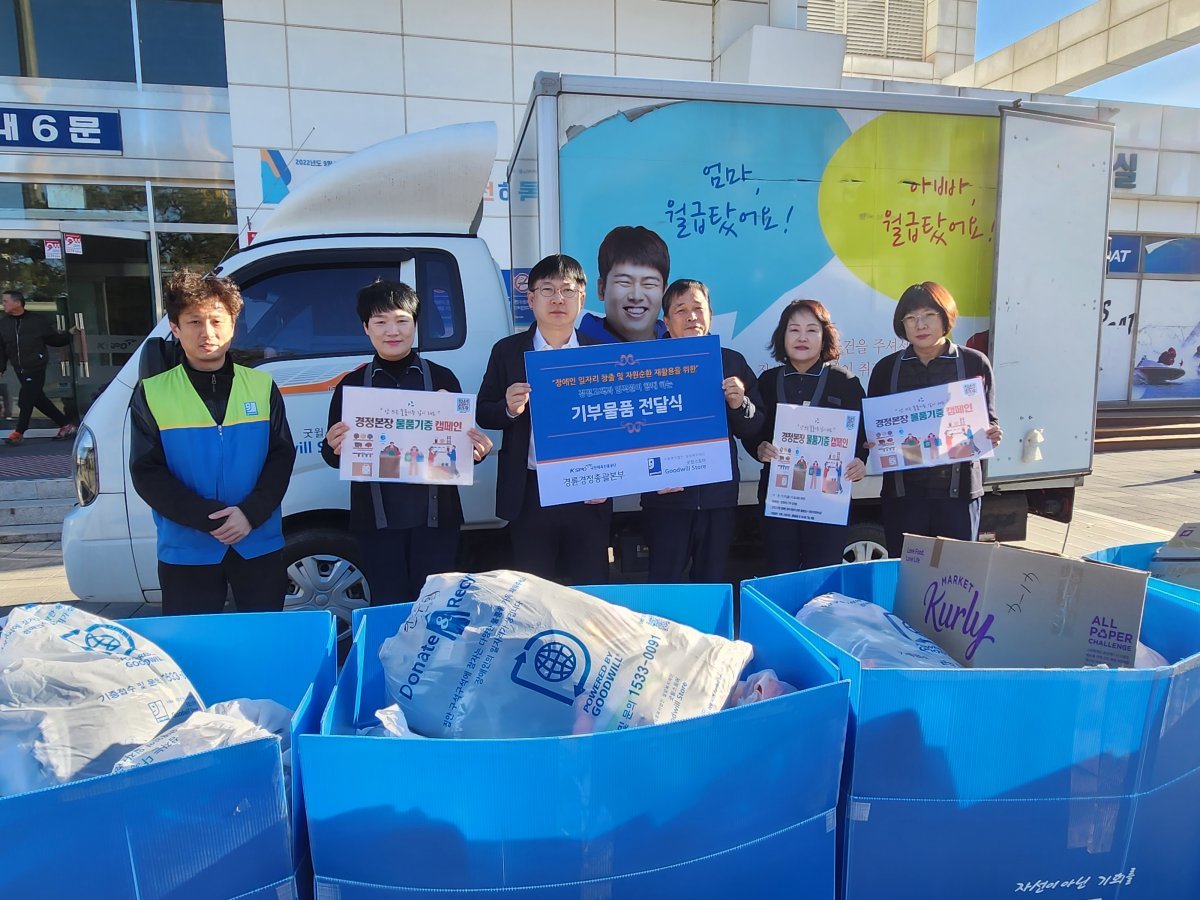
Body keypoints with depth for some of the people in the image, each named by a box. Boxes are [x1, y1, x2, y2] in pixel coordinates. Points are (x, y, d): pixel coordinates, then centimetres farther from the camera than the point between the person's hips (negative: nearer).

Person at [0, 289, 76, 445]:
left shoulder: (38, 320, -4)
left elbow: (54, 339, 6)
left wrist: (68, 334, -3)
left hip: (36, 368, -5)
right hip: (19, 370, 5)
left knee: (26, 400, -9)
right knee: (39, 400, 8)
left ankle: (19, 433, 0)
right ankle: (66, 425, 18)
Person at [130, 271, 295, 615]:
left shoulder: (262, 386, 1)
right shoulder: (152, 393, -2)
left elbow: (282, 457, -1)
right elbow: (146, 473, -6)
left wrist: (251, 513, -16)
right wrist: (208, 518, -16)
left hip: (260, 544, 1)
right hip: (186, 551, -1)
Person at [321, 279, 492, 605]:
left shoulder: (442, 378, 5)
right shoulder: (352, 384, 7)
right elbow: (334, 454, 8)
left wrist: (477, 450, -14)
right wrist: (333, 447, -15)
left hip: (435, 515, 0)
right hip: (377, 518, 1)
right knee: (387, 605, 7)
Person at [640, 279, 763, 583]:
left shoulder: (732, 362, 7)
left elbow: (753, 429, 10)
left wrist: (740, 404, -10)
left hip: (719, 494, 3)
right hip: (667, 495, -2)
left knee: (713, 583, 12)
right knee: (664, 584, 2)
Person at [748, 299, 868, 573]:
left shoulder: (845, 381, 3)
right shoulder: (767, 381, 8)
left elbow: (861, 433, 1)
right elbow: (751, 433, 8)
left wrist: (859, 462, -19)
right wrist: (759, 448, -14)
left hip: (829, 492, -2)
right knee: (779, 574, 9)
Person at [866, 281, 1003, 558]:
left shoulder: (974, 363, 2)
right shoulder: (886, 368, 5)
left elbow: (990, 420, 9)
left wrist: (992, 435, -12)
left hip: (959, 489, -1)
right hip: (902, 491, 1)